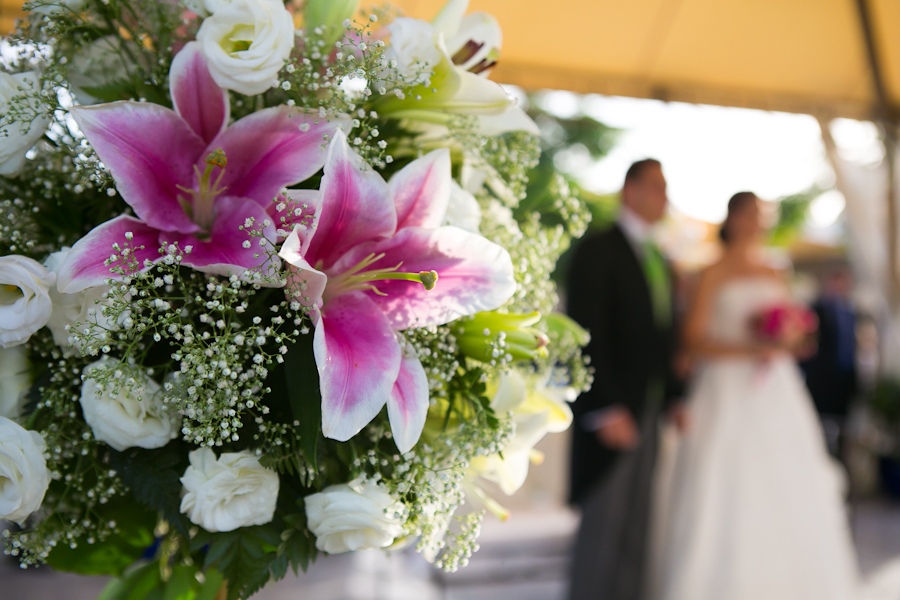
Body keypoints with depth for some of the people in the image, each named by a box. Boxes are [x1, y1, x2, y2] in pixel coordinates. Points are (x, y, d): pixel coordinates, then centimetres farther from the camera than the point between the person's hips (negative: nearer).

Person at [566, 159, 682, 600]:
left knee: (636, 534, 9)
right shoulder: (598, 252, -6)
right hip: (614, 415, -7)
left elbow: (664, 338, 18)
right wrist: (605, 410, -18)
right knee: (604, 527, -4)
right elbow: (587, 334, -14)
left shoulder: (660, 261, 18)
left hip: (652, 414, 7)